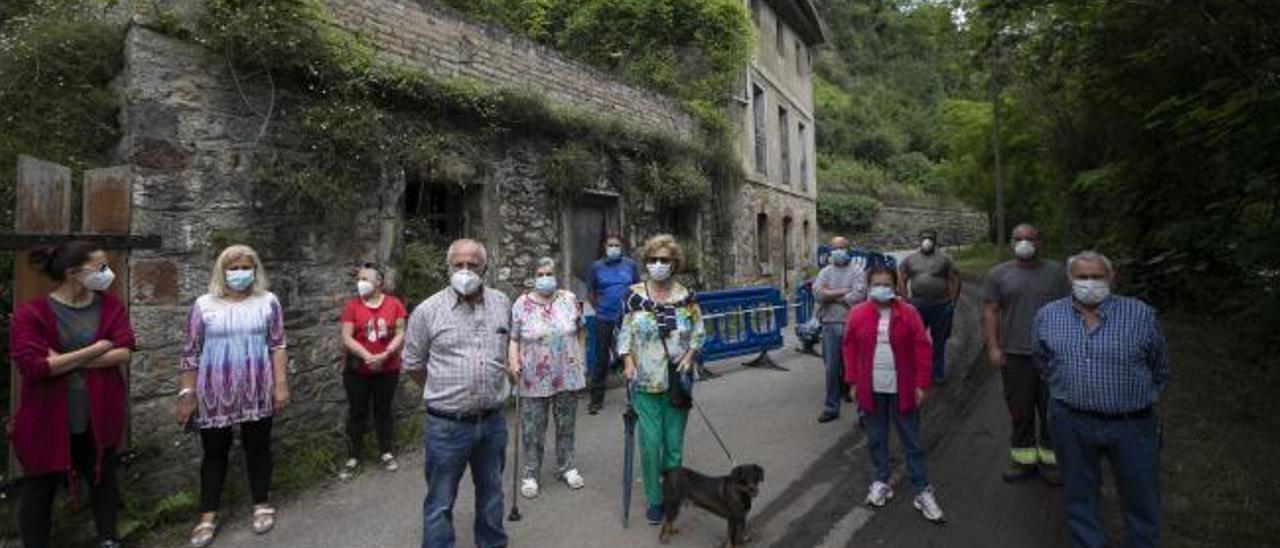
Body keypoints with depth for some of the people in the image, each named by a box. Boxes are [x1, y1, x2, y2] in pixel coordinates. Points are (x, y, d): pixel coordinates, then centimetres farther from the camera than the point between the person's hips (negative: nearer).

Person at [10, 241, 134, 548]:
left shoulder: (111, 306, -2)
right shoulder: (30, 313, -12)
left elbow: (123, 354, -12)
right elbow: (32, 366, -22)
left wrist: (64, 361, -17)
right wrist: (96, 349, -19)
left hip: (100, 417, 4)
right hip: (48, 420, -3)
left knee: (104, 479, 18)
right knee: (40, 489, 13)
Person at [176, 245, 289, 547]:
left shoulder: (268, 301, 0)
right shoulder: (204, 305, 0)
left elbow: (277, 345, 0)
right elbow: (190, 353, 3)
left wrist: (281, 384, -5)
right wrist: (187, 394, 0)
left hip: (257, 393, 0)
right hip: (215, 394, 0)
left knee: (258, 447, 11)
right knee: (214, 452, 11)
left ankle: (261, 505, 27)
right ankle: (208, 516, 25)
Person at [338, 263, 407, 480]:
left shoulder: (394, 303, -4)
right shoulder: (352, 305, -5)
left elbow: (400, 334, -5)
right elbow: (346, 338, -9)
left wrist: (385, 355, -20)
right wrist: (367, 356, -21)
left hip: (388, 369, 0)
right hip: (357, 370, 0)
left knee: (383, 410, 12)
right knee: (357, 413, 9)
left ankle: (386, 453, 26)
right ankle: (353, 459, 21)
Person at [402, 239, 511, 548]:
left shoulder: (502, 303, 1)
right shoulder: (428, 310, -9)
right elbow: (412, 364, 2)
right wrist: (441, 394, 8)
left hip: (493, 421, 4)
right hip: (446, 425, -3)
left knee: (491, 493, 22)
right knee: (440, 503, 11)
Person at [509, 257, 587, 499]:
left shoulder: (569, 299, 1)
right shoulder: (522, 304, -4)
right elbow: (513, 338, -3)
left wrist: (579, 357, 7)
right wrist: (513, 360, -18)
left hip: (567, 376, 2)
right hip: (534, 379, -2)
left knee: (566, 424, 15)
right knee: (532, 429, 6)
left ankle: (566, 467, 33)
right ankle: (531, 474, 23)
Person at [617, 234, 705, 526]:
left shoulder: (685, 296, 0)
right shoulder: (634, 295, -3)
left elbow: (698, 332, 7)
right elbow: (625, 332, 1)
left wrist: (689, 355, -8)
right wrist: (628, 361, -10)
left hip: (677, 380, 1)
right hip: (645, 382, -1)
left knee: (674, 442, 10)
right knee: (651, 442, 1)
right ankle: (654, 499, 21)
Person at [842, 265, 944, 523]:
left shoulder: (908, 313, -5)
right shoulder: (857, 314, -2)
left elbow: (923, 349, -4)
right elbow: (849, 348, 2)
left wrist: (921, 384, -7)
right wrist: (852, 382, 1)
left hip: (902, 388, -1)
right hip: (871, 389, 1)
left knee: (911, 441, 9)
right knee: (875, 438, 13)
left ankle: (922, 490, 21)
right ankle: (880, 482, 30)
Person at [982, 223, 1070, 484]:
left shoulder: (1056, 271, 7)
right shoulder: (998, 274, 4)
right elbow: (990, 312, 1)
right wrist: (993, 347, -6)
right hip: (1014, 354, 0)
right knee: (1020, 410, 8)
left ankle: (1050, 459, 24)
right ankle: (1024, 459, 20)